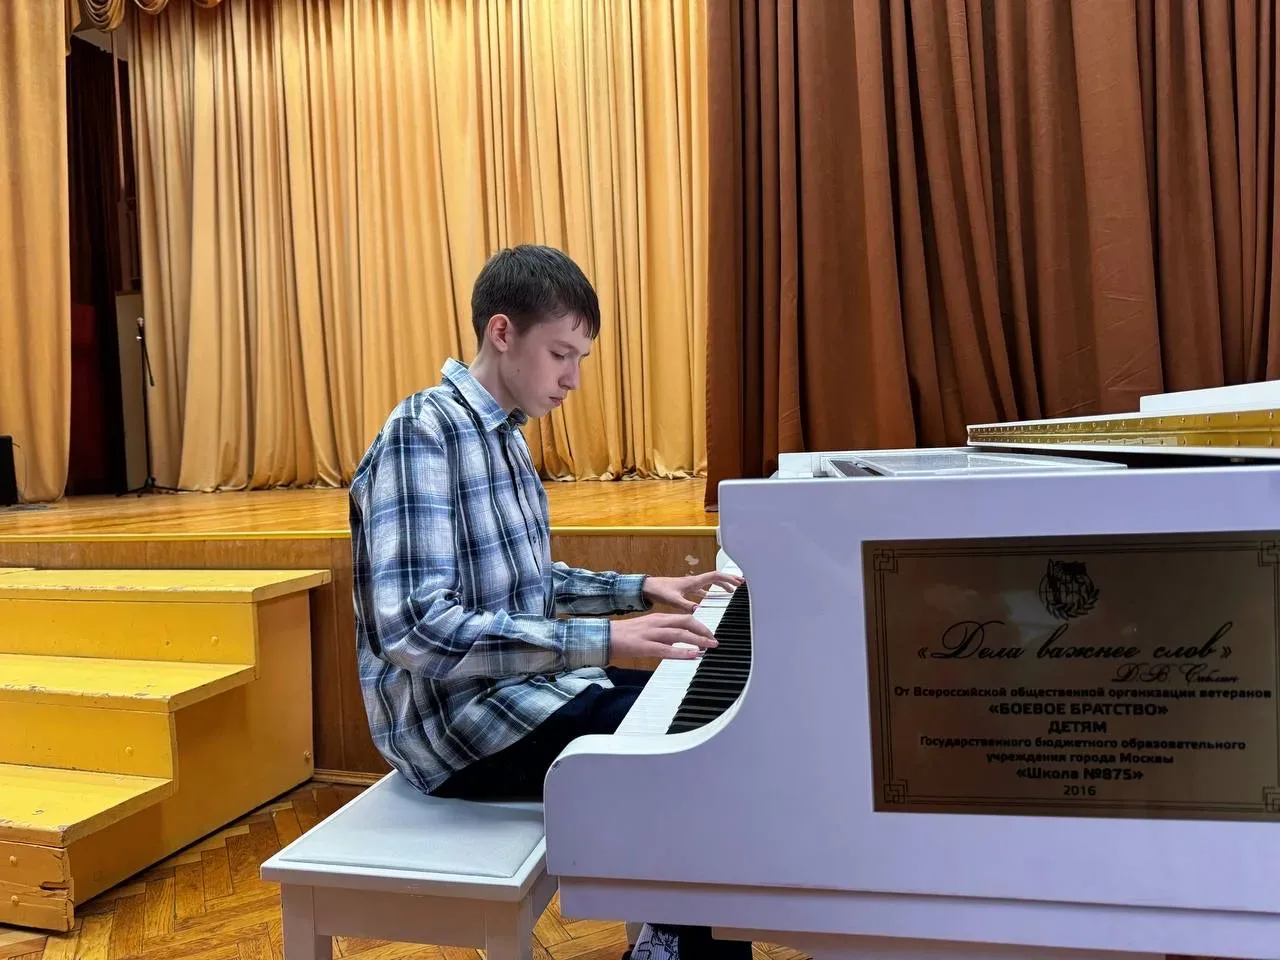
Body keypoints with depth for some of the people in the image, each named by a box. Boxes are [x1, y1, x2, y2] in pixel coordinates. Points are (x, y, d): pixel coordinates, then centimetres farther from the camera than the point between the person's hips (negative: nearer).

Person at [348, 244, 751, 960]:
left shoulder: (503, 436, 10)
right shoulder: (423, 433, -19)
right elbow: (416, 629, -28)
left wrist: (643, 590, 7)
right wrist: (602, 640, -31)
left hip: (519, 685, 10)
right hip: (459, 720, -9)